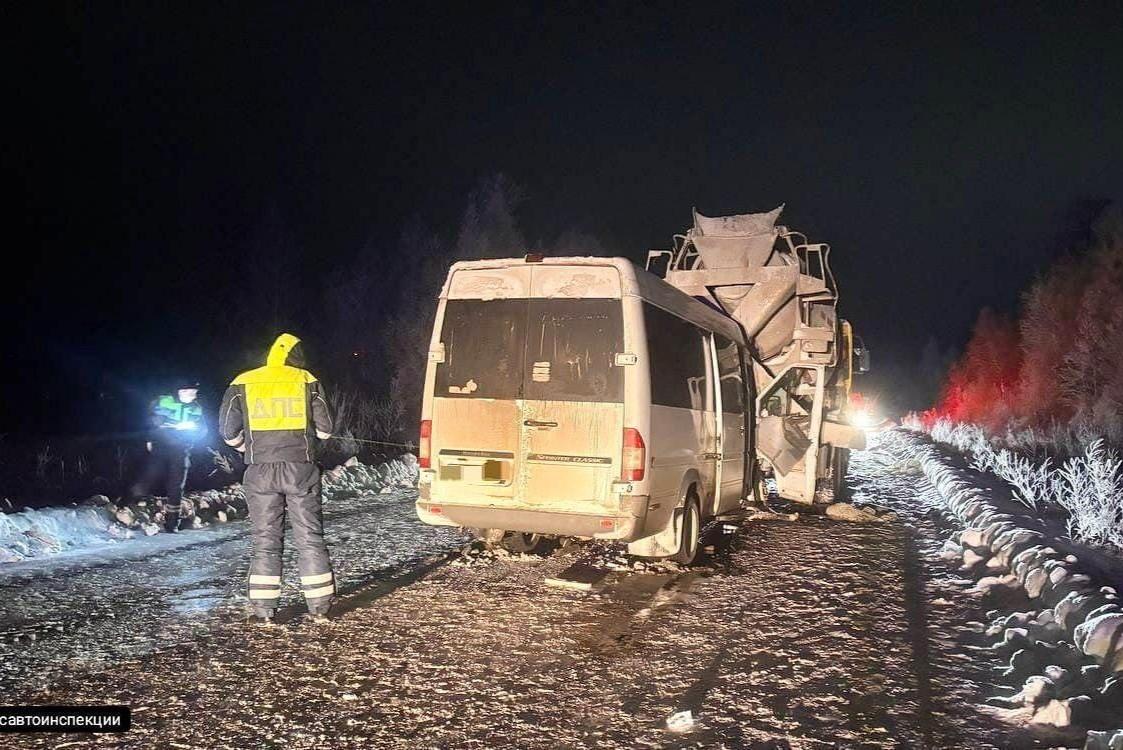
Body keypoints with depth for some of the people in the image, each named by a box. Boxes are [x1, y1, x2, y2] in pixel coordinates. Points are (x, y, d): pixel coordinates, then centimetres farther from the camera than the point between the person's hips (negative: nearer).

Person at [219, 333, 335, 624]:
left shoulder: (242, 384, 5)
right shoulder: (307, 381, 3)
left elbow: (229, 432, 4)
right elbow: (325, 429, 4)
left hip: (261, 472, 1)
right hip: (300, 469, 0)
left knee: (265, 540, 8)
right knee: (310, 537, 6)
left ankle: (264, 610, 8)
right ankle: (319, 607, 9)